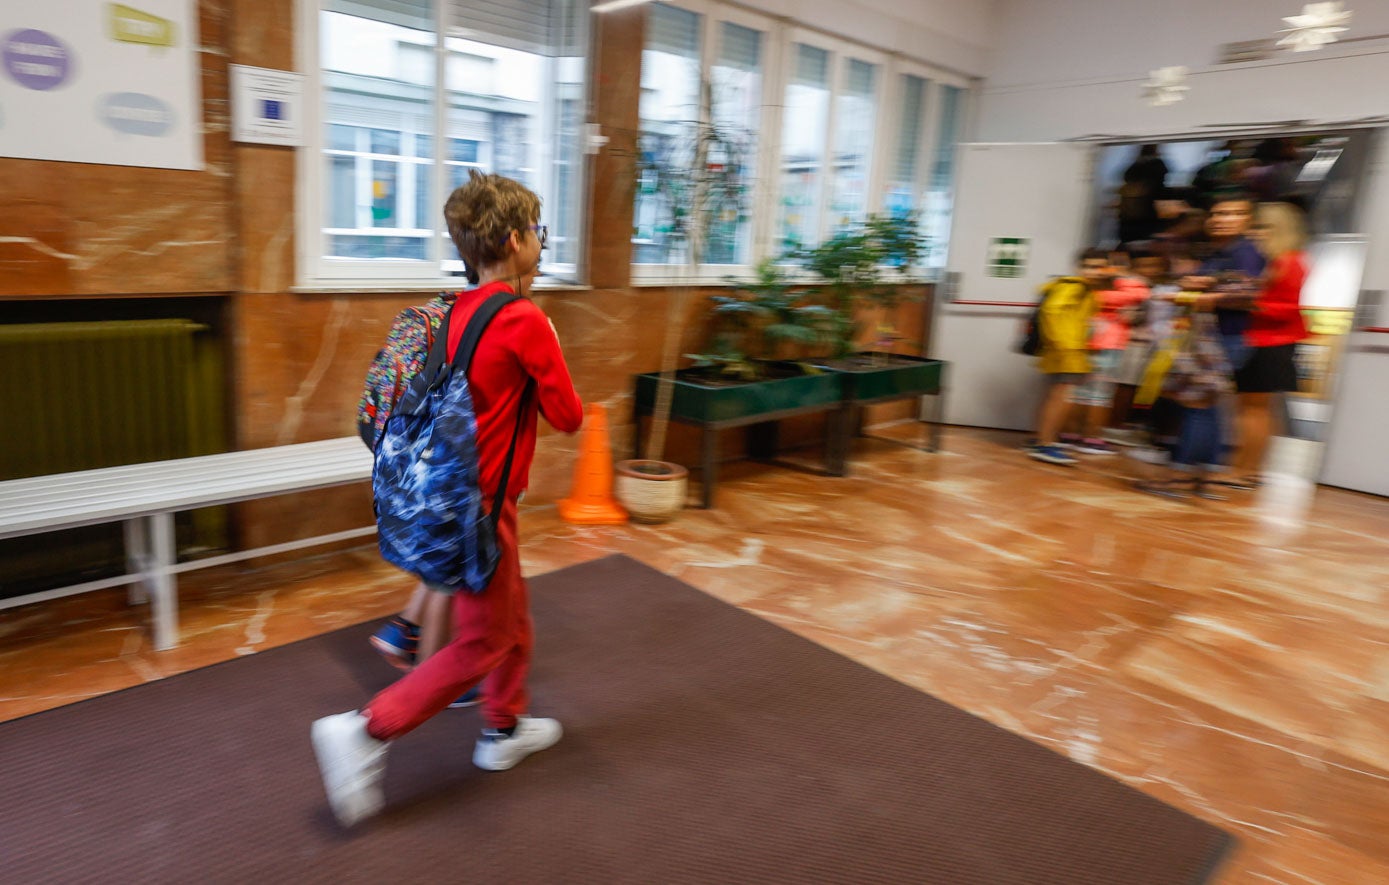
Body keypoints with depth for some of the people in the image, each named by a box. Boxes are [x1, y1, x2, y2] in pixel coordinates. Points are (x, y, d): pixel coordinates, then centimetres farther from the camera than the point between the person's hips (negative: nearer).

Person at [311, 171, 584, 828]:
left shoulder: (459, 313, 5)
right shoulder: (525, 320, -19)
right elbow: (567, 416, -13)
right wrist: (547, 357, 2)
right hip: (480, 507, -9)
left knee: (512, 615, 23)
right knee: (482, 644, 6)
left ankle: (503, 730, 39)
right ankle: (366, 731, 8)